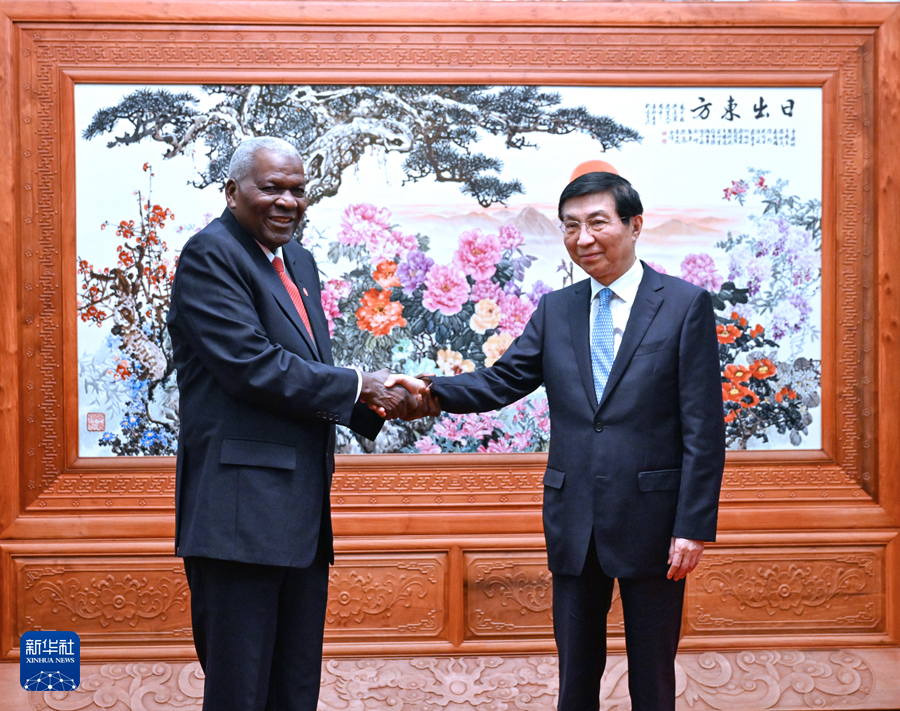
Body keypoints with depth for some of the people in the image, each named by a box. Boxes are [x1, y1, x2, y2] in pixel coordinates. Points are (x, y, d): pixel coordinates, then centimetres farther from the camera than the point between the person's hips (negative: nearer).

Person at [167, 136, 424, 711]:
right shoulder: (210, 254, -9)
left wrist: (373, 403, 0)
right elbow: (251, 365, -20)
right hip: (241, 511, -9)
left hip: (303, 512, 9)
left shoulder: (299, 261, 18)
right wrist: (358, 387, -12)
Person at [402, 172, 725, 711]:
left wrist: (694, 526, -12)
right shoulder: (555, 311, 10)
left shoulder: (687, 305, -4)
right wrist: (431, 394, -18)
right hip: (574, 523, 4)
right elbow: (502, 381, 1)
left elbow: (704, 429, -7)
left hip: (652, 520, -4)